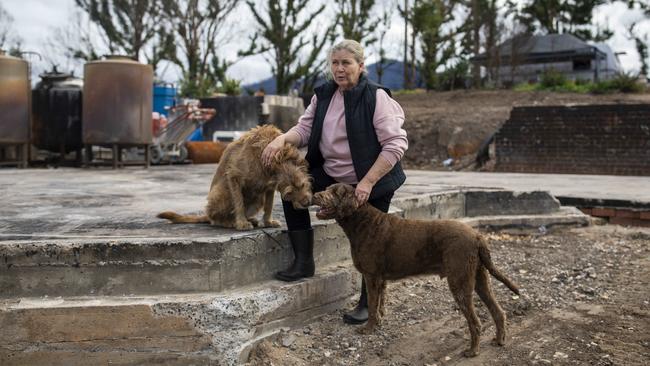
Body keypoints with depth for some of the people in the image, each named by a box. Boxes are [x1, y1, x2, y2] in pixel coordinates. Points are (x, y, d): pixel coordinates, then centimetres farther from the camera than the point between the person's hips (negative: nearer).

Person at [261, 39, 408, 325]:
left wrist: (367, 182, -27)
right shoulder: (323, 95, 1)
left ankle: (368, 304, 22)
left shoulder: (376, 97, -19)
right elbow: (305, 128, 1)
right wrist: (282, 139, -22)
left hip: (372, 183, -5)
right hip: (331, 176, 6)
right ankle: (304, 262, -4)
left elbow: (396, 144, -22)